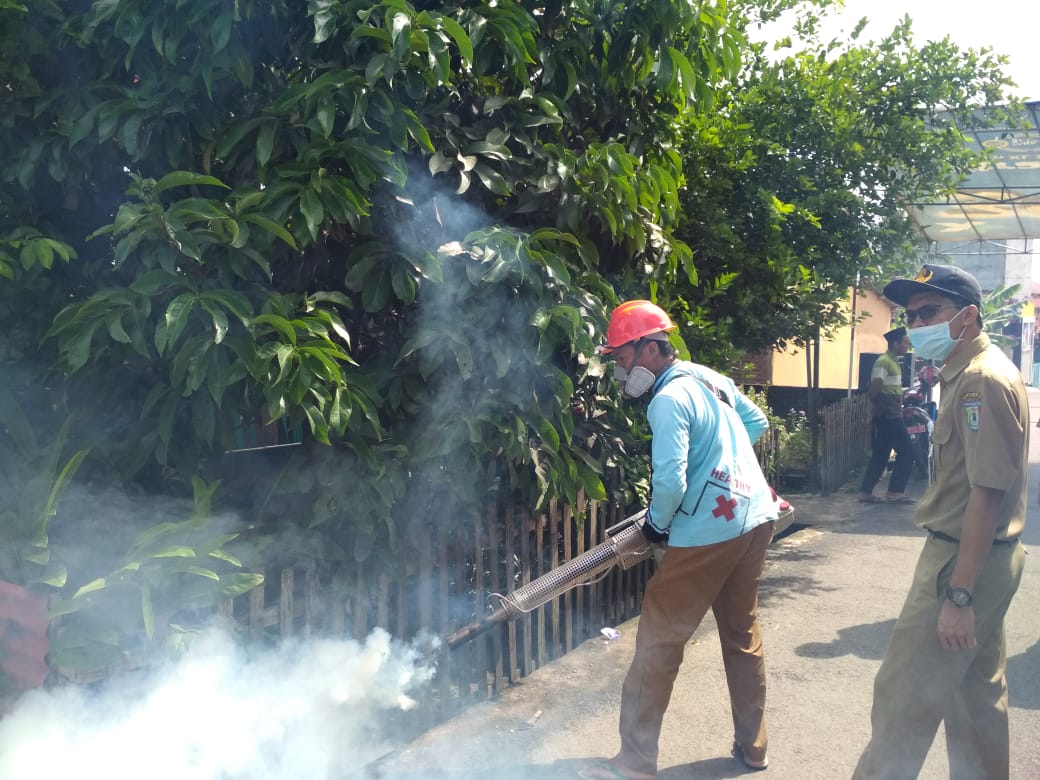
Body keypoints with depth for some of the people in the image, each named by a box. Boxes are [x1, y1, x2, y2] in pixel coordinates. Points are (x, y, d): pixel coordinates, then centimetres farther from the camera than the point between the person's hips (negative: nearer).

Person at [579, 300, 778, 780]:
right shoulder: (710, 377, 9)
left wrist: (657, 523, -6)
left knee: (659, 642, 1)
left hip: (710, 533, -9)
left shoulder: (669, 399, -17)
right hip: (756, 518, 9)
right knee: (743, 636, 20)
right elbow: (757, 422, 24)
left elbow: (670, 481, -24)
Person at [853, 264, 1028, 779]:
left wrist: (958, 595, -24)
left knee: (905, 692, -1)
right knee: (978, 693, 19)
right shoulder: (968, 373, 11)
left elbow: (987, 494, -24)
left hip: (964, 562, -10)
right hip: (980, 560, 10)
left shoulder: (981, 380, -19)